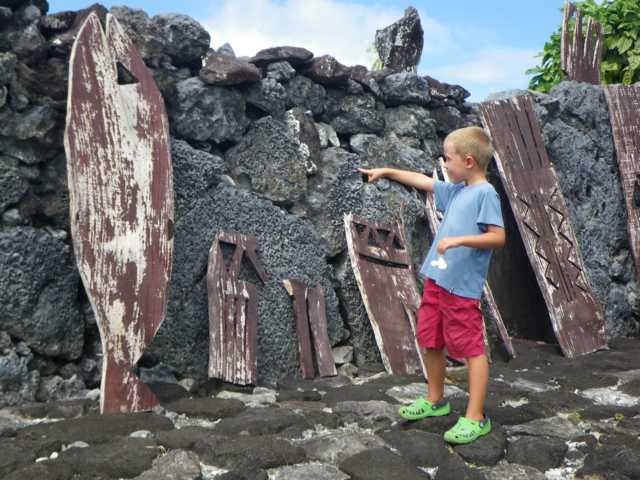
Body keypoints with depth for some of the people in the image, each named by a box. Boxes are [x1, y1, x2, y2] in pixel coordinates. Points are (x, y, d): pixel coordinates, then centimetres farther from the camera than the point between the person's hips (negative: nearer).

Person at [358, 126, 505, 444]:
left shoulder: (485, 193, -12)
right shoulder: (456, 190, 13)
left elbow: (498, 236, -19)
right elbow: (422, 181, 26)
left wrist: (459, 239, -27)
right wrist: (387, 172, 31)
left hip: (462, 287, -9)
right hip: (436, 280, 9)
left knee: (472, 349, -1)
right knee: (430, 341, 18)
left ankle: (475, 418, 7)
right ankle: (435, 400, 36)